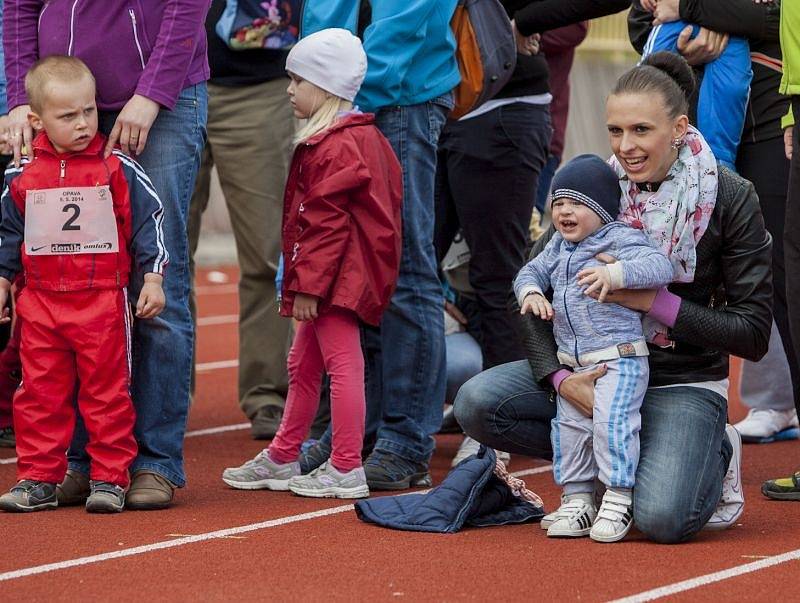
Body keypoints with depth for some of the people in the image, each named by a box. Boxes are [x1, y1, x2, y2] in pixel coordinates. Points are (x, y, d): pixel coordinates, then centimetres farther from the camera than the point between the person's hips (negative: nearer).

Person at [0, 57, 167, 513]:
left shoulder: (117, 168, -4)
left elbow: (149, 219, 1)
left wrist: (153, 278, -3)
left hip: (103, 301, -2)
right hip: (41, 303, 3)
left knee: (107, 393, 2)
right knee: (40, 394, 5)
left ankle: (110, 479, 8)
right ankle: (39, 479, 12)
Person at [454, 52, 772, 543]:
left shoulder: (730, 199, -12)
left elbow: (753, 334, -12)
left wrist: (656, 303, -23)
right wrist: (557, 376, -18)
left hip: (685, 383, -4)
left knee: (662, 518, -28)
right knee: (477, 404, -19)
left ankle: (714, 455, 7)